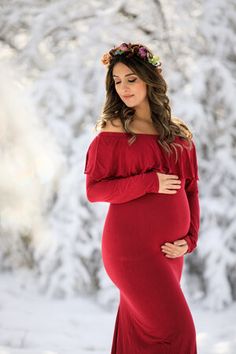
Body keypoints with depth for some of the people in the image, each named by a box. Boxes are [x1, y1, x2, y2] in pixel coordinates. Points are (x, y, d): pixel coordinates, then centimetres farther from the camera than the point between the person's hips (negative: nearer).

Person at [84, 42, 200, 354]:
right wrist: (149, 182, -15)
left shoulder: (179, 134, 10)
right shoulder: (113, 130, -2)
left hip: (170, 250, 5)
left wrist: (190, 239, -1)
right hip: (132, 247, -4)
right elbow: (94, 190, -6)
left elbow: (191, 190, 12)